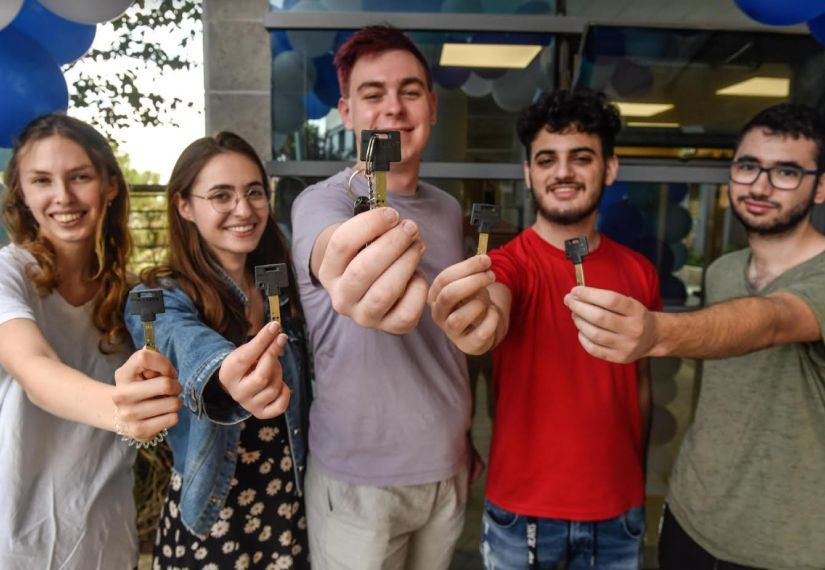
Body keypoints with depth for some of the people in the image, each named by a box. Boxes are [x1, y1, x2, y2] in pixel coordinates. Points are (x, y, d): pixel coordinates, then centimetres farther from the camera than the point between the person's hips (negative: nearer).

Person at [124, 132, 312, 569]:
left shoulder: (283, 289, -2)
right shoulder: (160, 300, -16)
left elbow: (300, 397, 4)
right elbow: (191, 349, -39)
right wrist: (227, 379, -59)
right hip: (211, 515, -3)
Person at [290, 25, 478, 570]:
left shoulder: (448, 209, 3)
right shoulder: (322, 201, -14)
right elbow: (329, 252, -40)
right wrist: (350, 265, -63)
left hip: (448, 466, 5)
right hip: (360, 479, -5)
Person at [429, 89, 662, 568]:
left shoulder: (640, 273, -2)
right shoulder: (509, 265, -14)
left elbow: (641, 380, 7)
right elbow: (492, 322, -35)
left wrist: (639, 480, 10)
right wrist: (477, 327, -58)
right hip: (522, 510, -3)